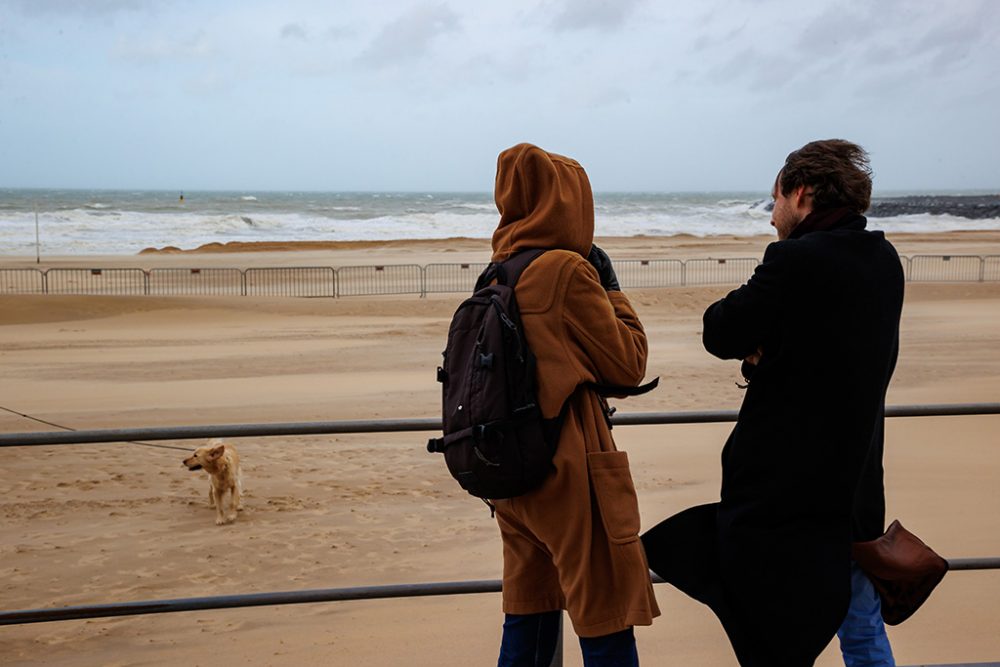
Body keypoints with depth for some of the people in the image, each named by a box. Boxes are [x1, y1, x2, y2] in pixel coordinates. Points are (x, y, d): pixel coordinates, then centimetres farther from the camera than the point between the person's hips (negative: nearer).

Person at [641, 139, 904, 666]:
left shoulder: (795, 261, -20)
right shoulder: (884, 263, 5)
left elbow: (720, 335, -13)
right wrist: (769, 346, -1)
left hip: (782, 485, -8)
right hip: (856, 487, 8)